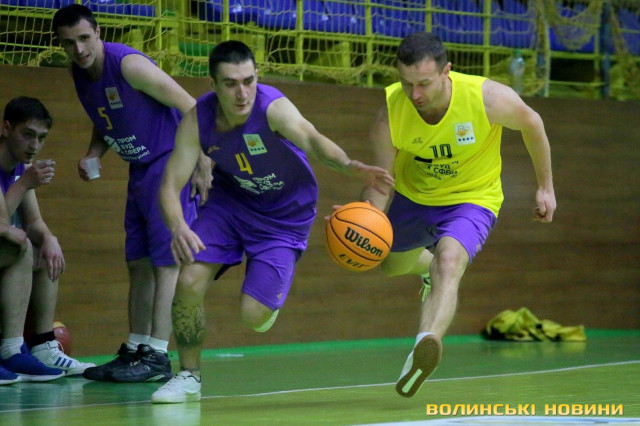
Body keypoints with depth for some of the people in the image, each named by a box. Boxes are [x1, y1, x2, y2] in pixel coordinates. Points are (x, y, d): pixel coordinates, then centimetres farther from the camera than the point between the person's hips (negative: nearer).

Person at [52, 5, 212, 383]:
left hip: (171, 165, -9)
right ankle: (135, 350, 16)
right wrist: (93, 155, 0)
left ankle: (158, 355, -11)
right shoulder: (79, 74, 4)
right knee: (139, 263, 10)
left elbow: (192, 109, -19)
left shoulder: (129, 65, -20)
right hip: (140, 169, 9)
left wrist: (203, 167, -20)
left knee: (166, 261, -10)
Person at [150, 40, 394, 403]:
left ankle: (269, 298, 26)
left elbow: (312, 139, -48)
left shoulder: (273, 107, -30)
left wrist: (348, 165, -69)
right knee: (189, 281, -15)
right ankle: (189, 377, 7)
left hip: (284, 217, -3)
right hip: (230, 201, 3)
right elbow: (171, 183, -20)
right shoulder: (198, 119, -19)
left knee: (253, 315, -14)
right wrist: (178, 227, -41)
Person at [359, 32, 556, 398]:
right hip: (413, 196, 4)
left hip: (472, 199, -4)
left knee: (449, 264, -33)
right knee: (390, 265, 25)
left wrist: (546, 186, 1)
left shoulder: (489, 99, -30)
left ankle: (426, 343, -52)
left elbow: (531, 124, -8)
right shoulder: (390, 115, -27)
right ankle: (429, 268, 60)